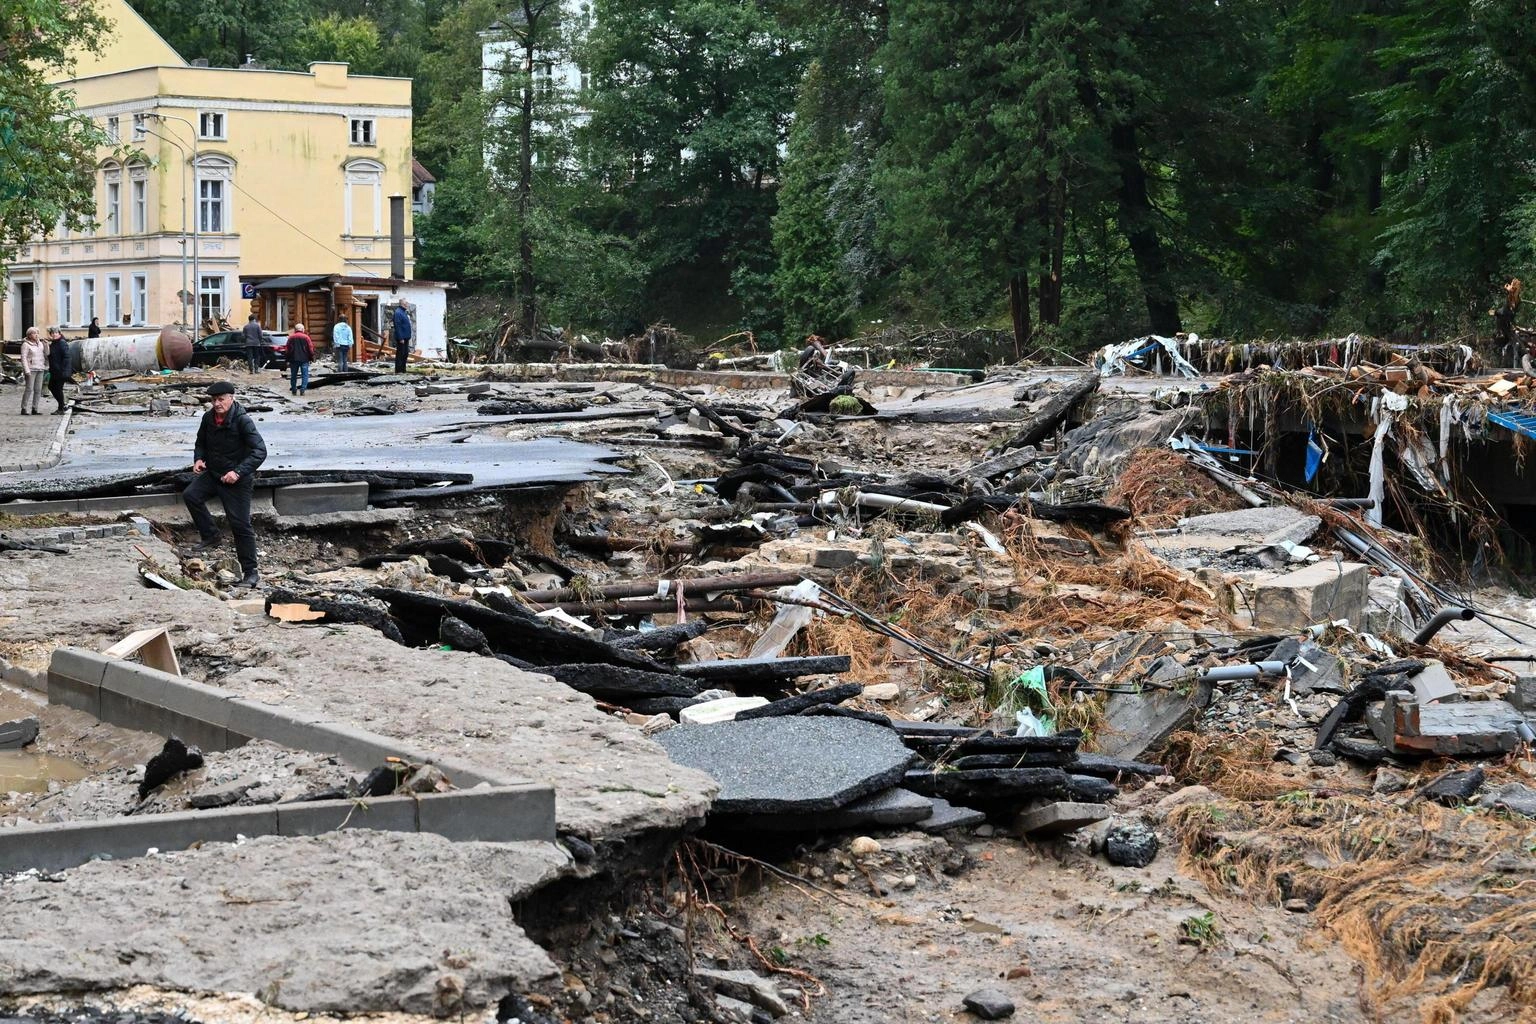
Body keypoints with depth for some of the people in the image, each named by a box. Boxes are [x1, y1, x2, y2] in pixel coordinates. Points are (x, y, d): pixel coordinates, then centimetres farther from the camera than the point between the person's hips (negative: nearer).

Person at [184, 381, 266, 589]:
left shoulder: (243, 421, -19)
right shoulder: (208, 418, 1)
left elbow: (260, 451, -24)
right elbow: (201, 443, 19)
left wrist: (238, 472, -32)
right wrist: (198, 459, -4)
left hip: (237, 480, -6)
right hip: (213, 473, 6)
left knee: (240, 525, -5)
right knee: (190, 495, -16)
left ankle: (251, 573, 3)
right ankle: (210, 537, 2)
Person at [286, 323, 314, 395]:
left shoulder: (291, 338, 3)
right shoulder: (306, 337, -3)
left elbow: (288, 349, 6)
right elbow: (310, 349, -3)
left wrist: (288, 360, 11)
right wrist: (311, 358, 6)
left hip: (293, 359, 2)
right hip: (304, 359, -2)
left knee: (293, 375, 11)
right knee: (305, 375, 1)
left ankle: (294, 390, 13)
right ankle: (302, 389, -12)